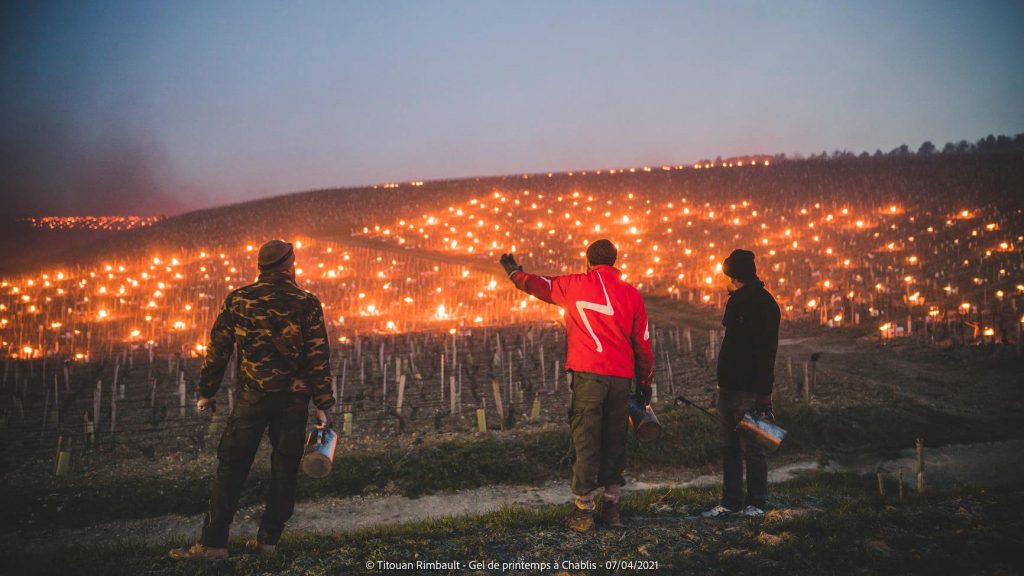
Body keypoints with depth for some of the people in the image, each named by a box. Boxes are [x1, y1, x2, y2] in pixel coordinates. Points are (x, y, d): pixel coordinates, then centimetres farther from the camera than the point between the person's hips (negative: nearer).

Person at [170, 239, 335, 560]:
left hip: (253, 396, 0)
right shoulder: (307, 304, -1)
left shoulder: (238, 300, 2)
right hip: (294, 399, 0)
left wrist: (206, 392, 14)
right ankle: (268, 540, 13)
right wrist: (322, 404, 1)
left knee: (231, 467, 4)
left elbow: (218, 349, 4)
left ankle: (213, 542, 3)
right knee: (285, 469, 10)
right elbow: (319, 358, -4)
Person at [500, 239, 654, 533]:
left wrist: (513, 270, 37)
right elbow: (642, 343, 9)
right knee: (614, 441, 11)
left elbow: (537, 284, 17)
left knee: (586, 442, 0)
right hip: (621, 377, 3)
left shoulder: (576, 285, 3)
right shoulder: (631, 294, 8)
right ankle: (611, 508, 14)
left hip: (588, 374, -3)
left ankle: (584, 511, 0)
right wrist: (645, 384, 16)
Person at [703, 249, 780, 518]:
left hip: (749, 391, -9)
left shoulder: (763, 304, -11)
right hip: (729, 386, 9)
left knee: (751, 448, -1)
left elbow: (766, 352, -17)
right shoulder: (737, 301, 16)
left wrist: (763, 393, -21)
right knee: (729, 447, 11)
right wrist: (722, 382, 18)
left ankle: (755, 503, 9)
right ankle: (731, 502, 17)